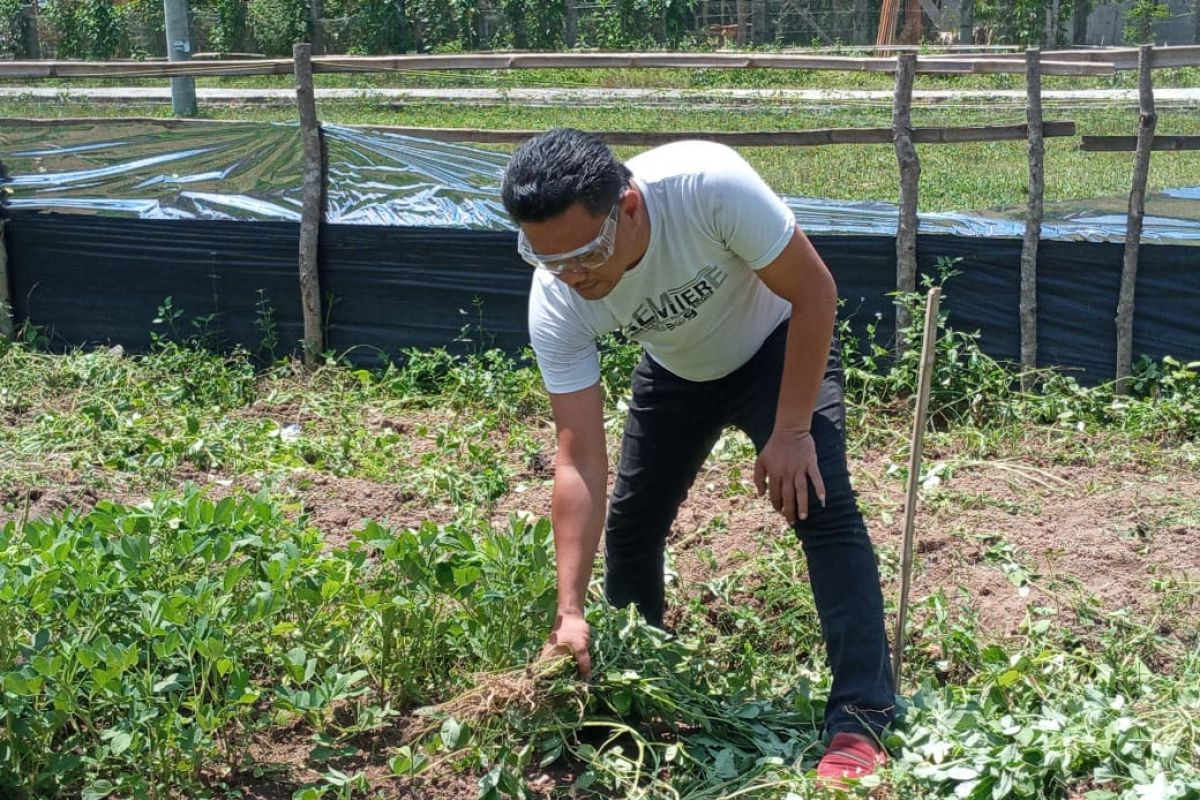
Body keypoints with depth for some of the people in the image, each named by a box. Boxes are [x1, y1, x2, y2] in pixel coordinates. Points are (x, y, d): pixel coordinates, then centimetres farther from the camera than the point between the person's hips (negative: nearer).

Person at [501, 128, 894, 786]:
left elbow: (814, 290, -26)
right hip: (677, 373, 4)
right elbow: (580, 459, -26)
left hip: (777, 349, -3)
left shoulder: (709, 183, -41)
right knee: (629, 522, 6)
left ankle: (860, 720, -17)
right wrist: (570, 611, -30)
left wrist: (791, 431, -26)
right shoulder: (556, 303, -29)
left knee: (821, 505, -21)